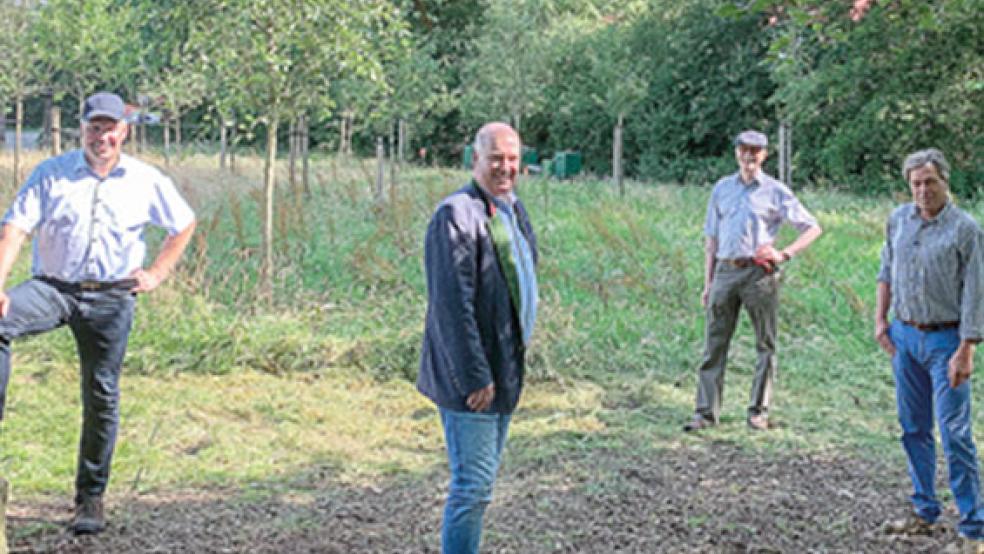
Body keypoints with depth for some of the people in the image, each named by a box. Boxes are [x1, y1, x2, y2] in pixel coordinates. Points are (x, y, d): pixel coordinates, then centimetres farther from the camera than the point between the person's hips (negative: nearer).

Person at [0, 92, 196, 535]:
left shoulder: (147, 181, 6)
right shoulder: (51, 174, 1)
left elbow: (184, 225, 20)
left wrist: (157, 273, 9)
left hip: (111, 298, 1)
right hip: (54, 286, 0)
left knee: (102, 398, 2)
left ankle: (91, 498, 14)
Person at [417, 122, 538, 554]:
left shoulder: (513, 210, 13)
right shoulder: (455, 216, -17)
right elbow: (452, 304, -22)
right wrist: (475, 378, -22)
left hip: (504, 369, 9)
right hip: (470, 376, -9)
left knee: (481, 480, 17)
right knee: (473, 484, -6)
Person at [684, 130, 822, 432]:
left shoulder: (775, 191, 4)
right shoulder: (722, 188, 13)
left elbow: (812, 228, 6)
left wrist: (785, 254, -8)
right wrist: (708, 283, 10)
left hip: (759, 273, -2)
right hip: (726, 271, 2)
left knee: (765, 344, 4)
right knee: (714, 342, 0)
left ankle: (758, 410, 12)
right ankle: (706, 411, 2)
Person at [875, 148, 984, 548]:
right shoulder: (898, 220, 6)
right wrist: (880, 320, 9)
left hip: (945, 339, -5)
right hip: (904, 336, 5)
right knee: (913, 428, 12)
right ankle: (925, 511, 24)